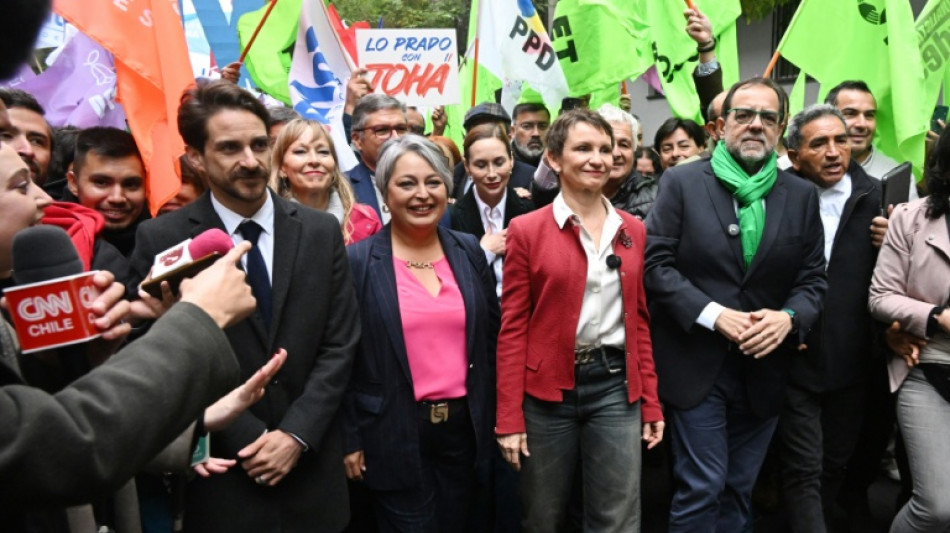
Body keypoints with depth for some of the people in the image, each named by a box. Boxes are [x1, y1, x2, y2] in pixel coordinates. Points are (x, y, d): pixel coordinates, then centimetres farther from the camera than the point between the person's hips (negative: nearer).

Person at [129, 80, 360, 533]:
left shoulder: (321, 231, -1)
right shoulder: (160, 239, -7)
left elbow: (340, 344, -2)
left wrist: (296, 434, -10)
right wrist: (251, 442, -11)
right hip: (223, 473, -2)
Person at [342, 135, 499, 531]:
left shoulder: (468, 251, 2)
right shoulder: (357, 260, -9)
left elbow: (491, 336, 8)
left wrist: (493, 414, 8)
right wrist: (350, 438, -6)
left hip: (462, 425, 4)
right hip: (394, 434, -4)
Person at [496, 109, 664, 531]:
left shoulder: (632, 230, 7)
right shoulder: (527, 230, -5)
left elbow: (639, 320, 10)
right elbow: (512, 328, -5)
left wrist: (651, 402, 7)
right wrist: (509, 417, -8)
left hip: (616, 386, 3)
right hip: (547, 389, -2)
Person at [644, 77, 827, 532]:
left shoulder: (801, 195, 7)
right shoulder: (682, 182, -4)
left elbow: (813, 278, 7)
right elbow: (656, 263, -9)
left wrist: (789, 317, -13)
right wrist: (714, 315, -17)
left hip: (764, 369, 4)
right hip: (696, 364, -3)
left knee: (739, 490, 16)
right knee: (702, 488, 2)